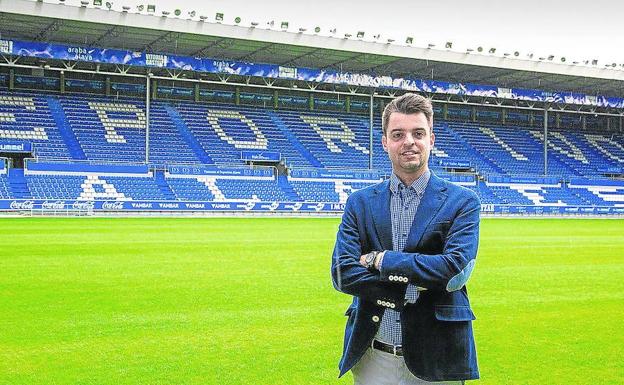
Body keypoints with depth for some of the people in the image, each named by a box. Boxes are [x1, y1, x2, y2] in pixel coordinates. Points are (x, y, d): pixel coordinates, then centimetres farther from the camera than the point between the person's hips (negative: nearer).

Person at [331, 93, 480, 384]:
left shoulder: (462, 202, -1)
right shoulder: (360, 202, 4)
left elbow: (455, 268, -16)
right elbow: (342, 273, -6)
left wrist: (380, 259, -13)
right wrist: (413, 289, -15)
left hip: (436, 359, -1)